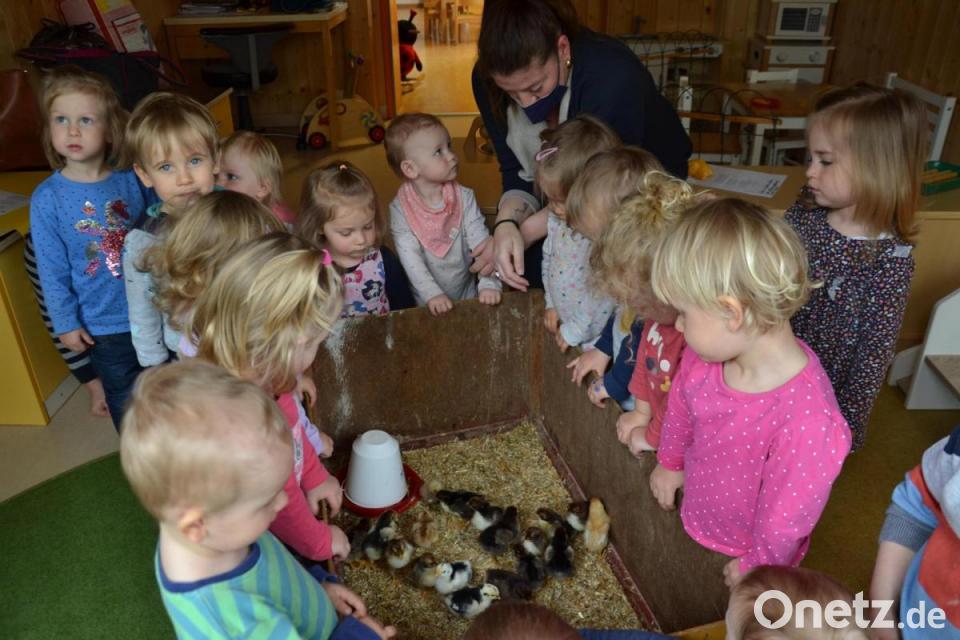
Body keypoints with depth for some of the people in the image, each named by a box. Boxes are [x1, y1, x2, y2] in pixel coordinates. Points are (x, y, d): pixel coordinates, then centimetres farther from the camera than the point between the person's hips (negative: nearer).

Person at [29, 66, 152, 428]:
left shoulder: (132, 179, -8)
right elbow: (52, 269, -6)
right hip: (103, 326, -2)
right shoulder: (47, 198, -12)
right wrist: (65, 323, -5)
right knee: (126, 401, 15)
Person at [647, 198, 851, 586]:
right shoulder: (705, 355, -19)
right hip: (693, 519, 5)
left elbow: (787, 519, -26)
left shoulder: (808, 424, -40)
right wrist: (670, 462, 18)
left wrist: (756, 568, -10)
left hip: (741, 555, -5)